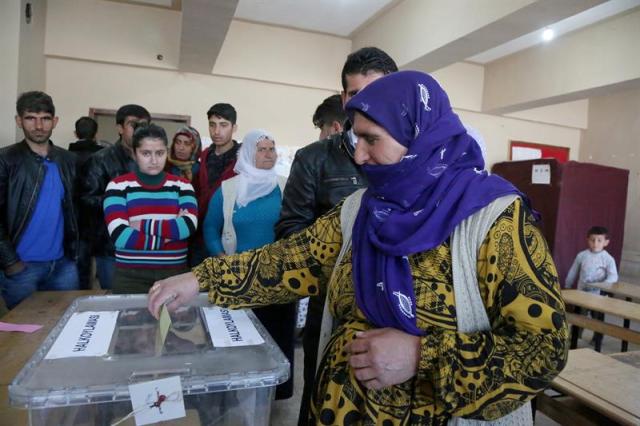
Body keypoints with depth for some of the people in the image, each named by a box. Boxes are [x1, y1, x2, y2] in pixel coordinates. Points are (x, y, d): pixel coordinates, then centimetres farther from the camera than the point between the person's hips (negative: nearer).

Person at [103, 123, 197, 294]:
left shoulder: (182, 185, 6)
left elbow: (189, 226, -12)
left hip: (174, 274, 2)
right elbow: (120, 235, -14)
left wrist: (142, 226, -13)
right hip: (130, 276, -1)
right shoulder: (118, 186, 0)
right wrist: (170, 232, -11)